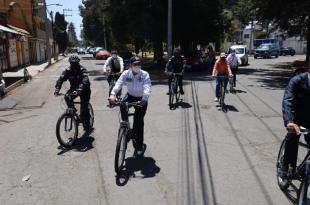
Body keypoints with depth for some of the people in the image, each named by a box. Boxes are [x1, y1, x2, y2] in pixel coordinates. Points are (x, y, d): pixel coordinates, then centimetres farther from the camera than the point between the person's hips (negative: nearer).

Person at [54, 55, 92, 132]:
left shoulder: (82, 70, -22)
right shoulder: (68, 70, -9)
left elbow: (85, 81, -38)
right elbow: (61, 79, -17)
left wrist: (79, 89, -55)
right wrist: (57, 89, -34)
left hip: (84, 89, -4)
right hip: (74, 88, 4)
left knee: (84, 108, -9)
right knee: (67, 97, -26)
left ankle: (87, 126, 5)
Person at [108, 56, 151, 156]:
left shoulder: (145, 74, -20)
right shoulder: (126, 73, -13)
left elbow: (147, 88, -33)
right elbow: (118, 83, -28)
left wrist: (144, 99, -52)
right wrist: (113, 94, -47)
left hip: (141, 99, -3)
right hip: (130, 95, 3)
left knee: (139, 121, -6)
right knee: (122, 105, -29)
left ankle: (139, 146, 9)